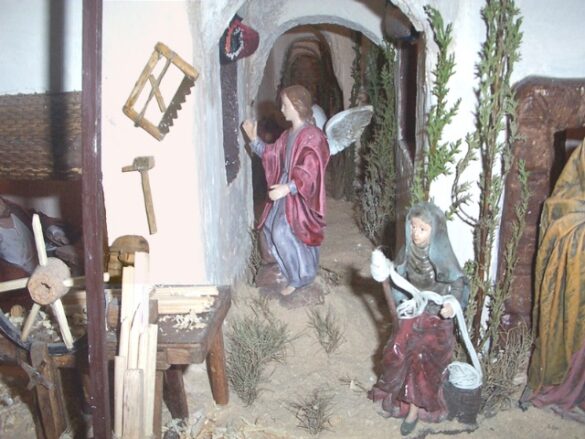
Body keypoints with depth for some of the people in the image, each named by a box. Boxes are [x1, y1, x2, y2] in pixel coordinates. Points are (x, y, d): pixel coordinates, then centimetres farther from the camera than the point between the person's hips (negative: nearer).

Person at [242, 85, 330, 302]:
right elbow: (273, 154, 22)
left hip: (299, 195, -9)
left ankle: (298, 278, 8)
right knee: (270, 229, 13)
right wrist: (254, 140, 14)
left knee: (284, 234, -10)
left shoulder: (312, 136, -20)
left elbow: (308, 171, -27)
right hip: (285, 190, 9)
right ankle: (290, 269, 30)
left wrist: (288, 187, -38)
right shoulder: (289, 134, 9)